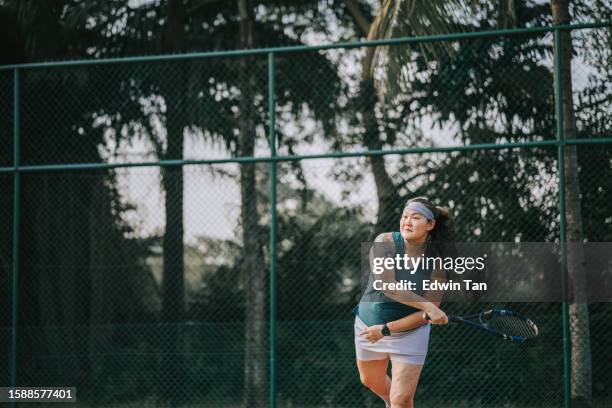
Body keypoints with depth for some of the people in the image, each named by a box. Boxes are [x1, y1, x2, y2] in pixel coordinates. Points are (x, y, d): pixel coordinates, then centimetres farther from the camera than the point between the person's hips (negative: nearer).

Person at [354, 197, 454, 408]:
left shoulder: (437, 263, -16)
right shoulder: (385, 242, -18)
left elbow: (425, 316, -17)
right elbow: (387, 285, -32)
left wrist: (386, 329, -25)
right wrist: (427, 306, -41)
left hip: (410, 334, -2)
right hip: (368, 326, 2)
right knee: (371, 381, 25)